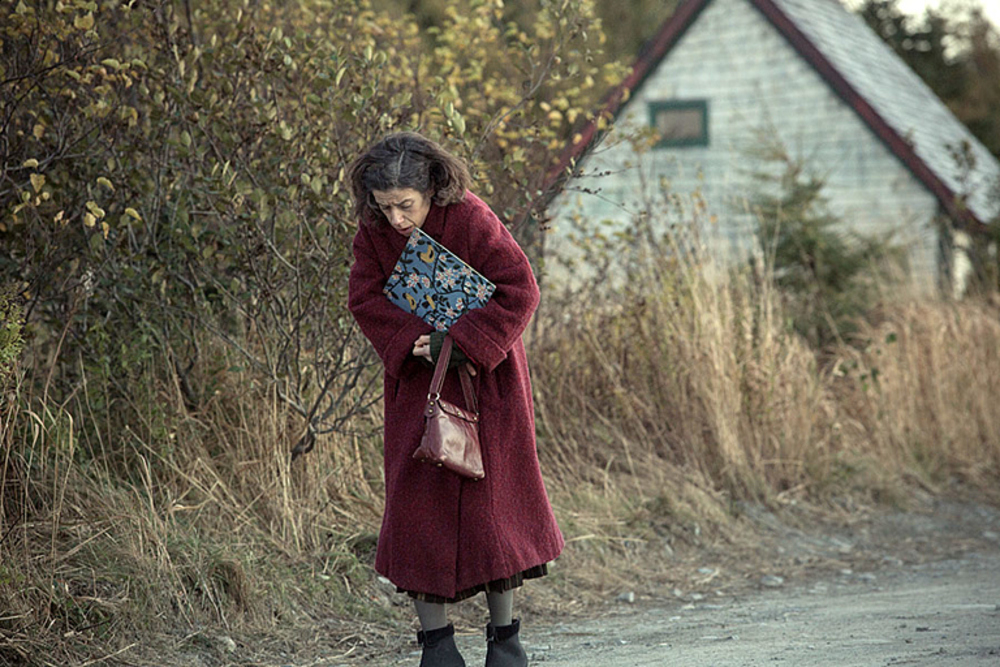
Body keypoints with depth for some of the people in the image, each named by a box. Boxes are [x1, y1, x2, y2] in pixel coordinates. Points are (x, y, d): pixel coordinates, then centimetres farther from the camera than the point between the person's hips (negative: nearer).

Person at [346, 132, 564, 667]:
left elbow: (519, 290, -21)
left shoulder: (471, 220, -21)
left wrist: (459, 343, -25)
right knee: (418, 497, -1)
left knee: (492, 491, 1)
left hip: (482, 376, -4)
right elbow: (364, 297, -4)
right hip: (416, 381, 4)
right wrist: (413, 343, -19)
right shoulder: (374, 231, -8)